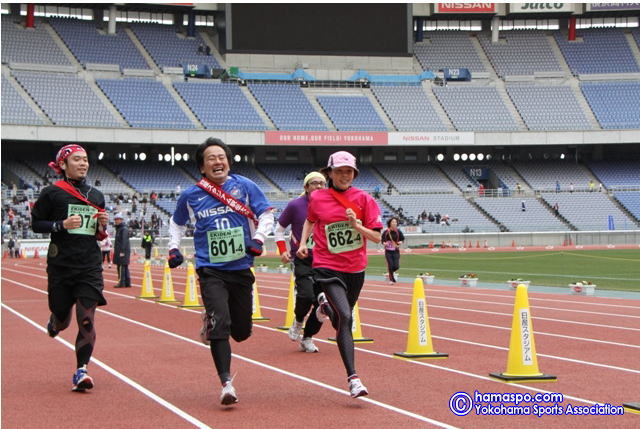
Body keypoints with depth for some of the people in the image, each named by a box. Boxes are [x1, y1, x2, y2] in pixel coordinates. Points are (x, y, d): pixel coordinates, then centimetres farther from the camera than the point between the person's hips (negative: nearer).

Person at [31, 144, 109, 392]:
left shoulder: (96, 196, 12)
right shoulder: (52, 193, -2)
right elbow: (35, 224, -2)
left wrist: (103, 226, -1)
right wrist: (62, 225, -16)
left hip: (90, 267, 2)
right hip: (61, 266, -2)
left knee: (87, 319, -10)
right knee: (62, 319, 9)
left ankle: (81, 371, -6)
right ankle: (53, 323, 46)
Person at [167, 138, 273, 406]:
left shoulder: (244, 186, 1)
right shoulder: (191, 195, 3)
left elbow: (266, 214, 8)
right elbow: (177, 223, 21)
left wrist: (258, 239, -7)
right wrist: (174, 248, 8)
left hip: (241, 269, 2)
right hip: (211, 270, -2)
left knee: (242, 331, 8)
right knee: (221, 325, -18)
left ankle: (212, 322, 41)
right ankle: (226, 384, -16)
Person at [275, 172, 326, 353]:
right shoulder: (295, 205, -3)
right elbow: (279, 229, 7)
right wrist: (283, 250, -5)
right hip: (302, 260, -3)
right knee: (306, 296, -22)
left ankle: (307, 338, 17)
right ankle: (298, 322, 10)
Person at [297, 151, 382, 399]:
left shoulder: (363, 199, -2)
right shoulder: (317, 198, 0)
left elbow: (377, 237, -4)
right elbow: (310, 220, 22)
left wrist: (356, 226, -20)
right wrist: (303, 243, 6)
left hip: (356, 269, 3)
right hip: (328, 267, -3)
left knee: (342, 321, 18)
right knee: (345, 318, -21)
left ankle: (326, 305, 55)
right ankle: (353, 379, -21)